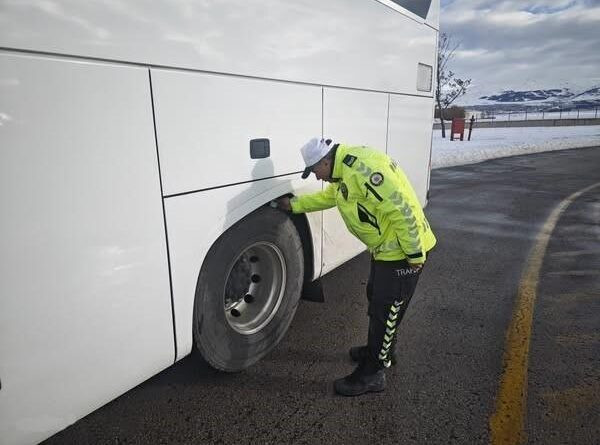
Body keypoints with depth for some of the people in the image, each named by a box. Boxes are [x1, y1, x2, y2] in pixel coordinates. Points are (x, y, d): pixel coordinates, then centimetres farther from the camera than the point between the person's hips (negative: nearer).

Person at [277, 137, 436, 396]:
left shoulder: (362, 168, -27)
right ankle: (381, 351, 44)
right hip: (385, 249, 10)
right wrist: (294, 205, 24)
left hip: (402, 251, -10)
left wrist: (415, 254, -23)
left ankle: (372, 374, 17)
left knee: (384, 311, 1)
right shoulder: (344, 169, 7)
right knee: (376, 299, 23)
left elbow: (401, 209, -28)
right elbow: (328, 196, 25)